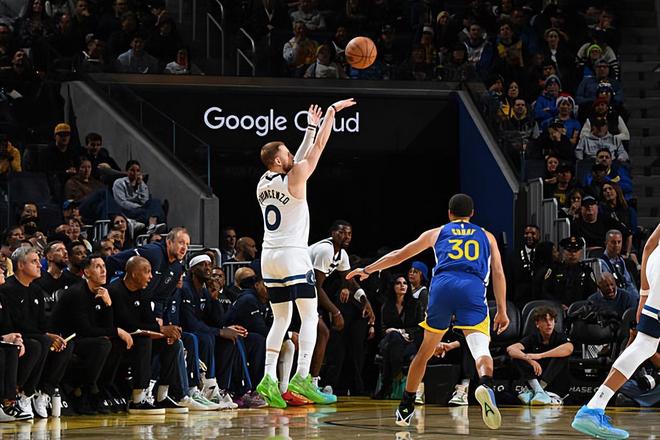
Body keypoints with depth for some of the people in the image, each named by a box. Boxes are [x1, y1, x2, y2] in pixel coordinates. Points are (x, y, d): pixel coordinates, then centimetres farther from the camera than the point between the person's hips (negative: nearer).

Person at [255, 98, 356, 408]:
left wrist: (310, 127, 32)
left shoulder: (263, 184, 12)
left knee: (280, 319, 11)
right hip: (293, 255, -7)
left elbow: (297, 162, 27)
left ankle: (269, 377, -1)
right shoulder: (294, 177, -8)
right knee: (309, 315, -4)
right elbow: (318, 147, -2)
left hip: (269, 256, 7)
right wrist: (332, 111, 8)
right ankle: (302, 377, -16)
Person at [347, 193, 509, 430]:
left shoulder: (437, 233, 27)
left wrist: (367, 269, 40)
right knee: (480, 348, -13)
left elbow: (399, 255, 29)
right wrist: (502, 311, 15)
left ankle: (405, 408, 24)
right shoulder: (486, 236, 26)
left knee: (425, 352, 17)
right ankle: (486, 384, -47)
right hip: (472, 288, -1)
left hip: (442, 285, 1)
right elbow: (498, 273, 15)